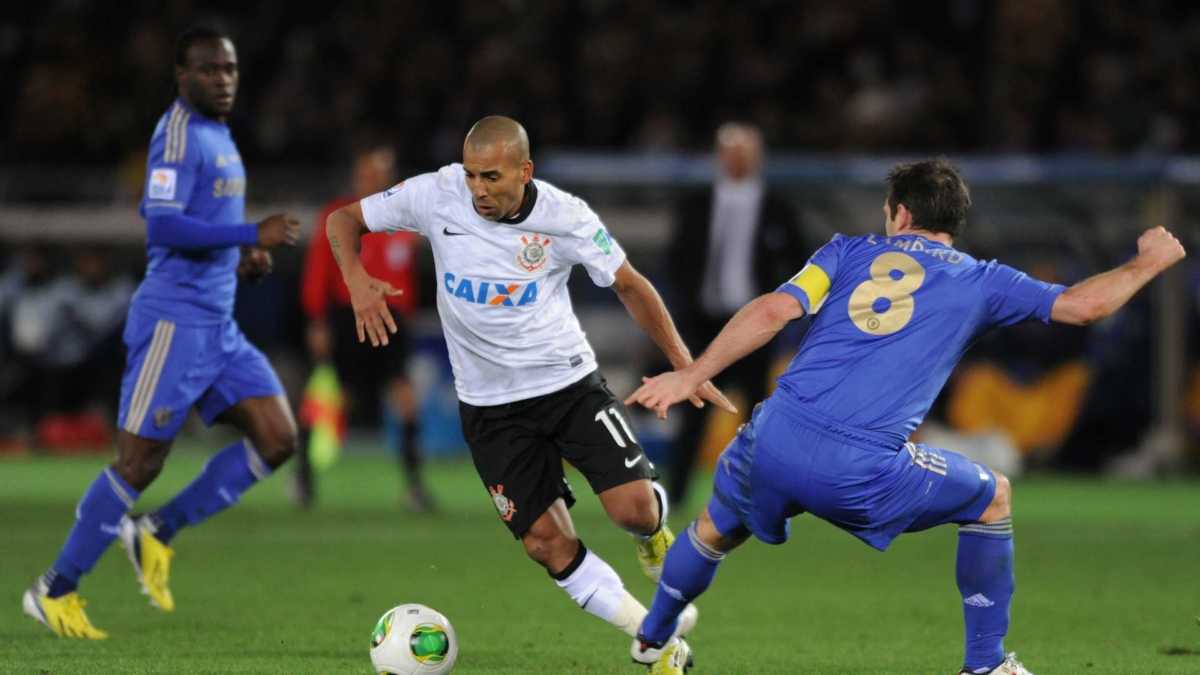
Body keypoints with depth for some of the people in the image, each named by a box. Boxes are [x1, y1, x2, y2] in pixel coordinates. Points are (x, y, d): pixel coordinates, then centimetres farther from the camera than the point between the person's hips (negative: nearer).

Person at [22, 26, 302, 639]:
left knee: (277, 438, -1)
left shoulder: (218, 135, 16)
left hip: (219, 326, 9)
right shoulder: (178, 134, -14)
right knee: (139, 461, -6)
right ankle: (55, 590, 6)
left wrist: (240, 255, 12)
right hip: (174, 321, -9)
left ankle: (158, 533, 9)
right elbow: (163, 226, -24)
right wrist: (251, 235, -25)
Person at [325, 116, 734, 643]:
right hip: (491, 407, 1)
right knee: (547, 543, -5)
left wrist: (684, 365, -5)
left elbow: (629, 286, -1)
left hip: (569, 382, -1)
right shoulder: (436, 195, -13)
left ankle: (653, 534, 23)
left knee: (633, 508, -16)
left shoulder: (566, 217, -14)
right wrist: (357, 282, -22)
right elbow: (343, 220, -2)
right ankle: (647, 631, 14)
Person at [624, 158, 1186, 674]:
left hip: (773, 443, 3)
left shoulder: (849, 252, 15)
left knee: (715, 529, 34)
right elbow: (1083, 305, 9)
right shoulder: (979, 282, 12)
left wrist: (691, 375, 2)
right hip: (862, 473, -3)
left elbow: (773, 311, 1)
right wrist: (1148, 262, 27)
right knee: (993, 497, 21)